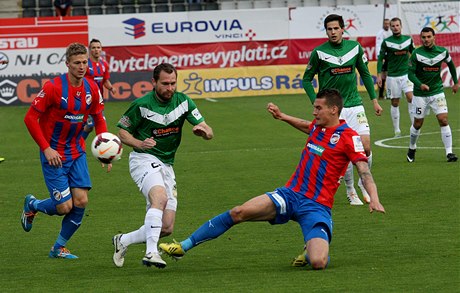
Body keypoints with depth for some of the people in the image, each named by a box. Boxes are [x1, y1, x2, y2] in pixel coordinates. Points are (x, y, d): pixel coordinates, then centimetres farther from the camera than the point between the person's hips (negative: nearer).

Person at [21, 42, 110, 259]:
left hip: (77, 152, 5)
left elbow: (99, 119, 13)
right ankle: (32, 205, 25)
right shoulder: (53, 87, -18)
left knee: (81, 201, -5)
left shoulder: (91, 89, -1)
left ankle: (59, 248, 15)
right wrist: (46, 149, -18)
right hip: (54, 155, -5)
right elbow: (30, 118, -14)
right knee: (64, 206, -8)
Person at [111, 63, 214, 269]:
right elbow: (122, 132, 1)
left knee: (166, 228, -1)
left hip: (167, 166, 5)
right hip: (144, 159, -5)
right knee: (160, 197, -36)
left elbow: (209, 133, 0)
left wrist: (203, 130, -24)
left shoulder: (183, 101, 1)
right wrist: (139, 144, -19)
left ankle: (123, 241, 21)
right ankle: (151, 252, -40)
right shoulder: (142, 105, -10)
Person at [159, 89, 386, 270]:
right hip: (290, 195, 6)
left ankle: (311, 251, 12)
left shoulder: (348, 137, -10)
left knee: (318, 263, -27)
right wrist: (282, 117, 33)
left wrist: (374, 198, -33)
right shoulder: (317, 127, 10)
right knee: (239, 212, -13)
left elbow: (364, 170, -18)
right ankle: (184, 247, -5)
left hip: (317, 206, -5)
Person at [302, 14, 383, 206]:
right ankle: (350, 190, 12)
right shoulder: (319, 52, -5)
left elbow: (365, 74, 14)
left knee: (365, 145, -9)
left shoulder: (355, 47, 3)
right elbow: (307, 79, 4)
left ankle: (364, 183, 15)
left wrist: (374, 100, 12)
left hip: (354, 105, 2)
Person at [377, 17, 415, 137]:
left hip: (406, 74, 1)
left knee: (410, 97, -17)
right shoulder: (386, 42, -3)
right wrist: (379, 75, -7)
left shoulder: (408, 39, 5)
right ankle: (397, 130, 13)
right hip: (392, 76, -1)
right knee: (395, 103, 4)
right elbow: (380, 59, 0)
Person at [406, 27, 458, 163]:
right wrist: (420, 84, -29)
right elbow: (411, 73, -11)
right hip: (420, 94, -1)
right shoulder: (417, 53, -11)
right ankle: (412, 148, 32)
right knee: (417, 124, 7)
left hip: (437, 92, 1)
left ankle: (449, 152, -10)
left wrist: (456, 82, 22)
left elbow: (451, 64, 17)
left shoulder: (442, 51, -3)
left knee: (443, 120, -12)